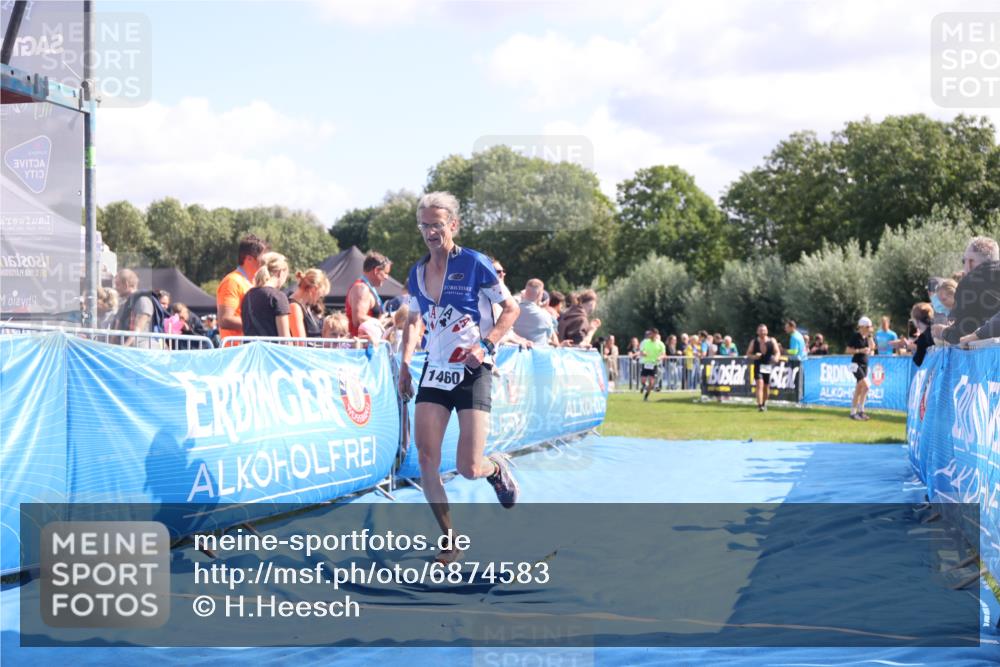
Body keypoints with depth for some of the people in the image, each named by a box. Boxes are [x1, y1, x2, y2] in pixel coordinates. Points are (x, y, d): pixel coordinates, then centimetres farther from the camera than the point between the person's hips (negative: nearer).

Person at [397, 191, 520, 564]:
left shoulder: (475, 264, -8)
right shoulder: (416, 273, 7)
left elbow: (511, 309, -2)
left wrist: (486, 345, -16)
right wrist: (405, 363, 7)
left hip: (472, 373, -5)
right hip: (434, 373, 5)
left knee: (469, 469, -10)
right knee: (426, 459, -9)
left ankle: (498, 468, 29)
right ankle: (450, 541, 5)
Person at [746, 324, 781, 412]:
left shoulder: (772, 341, 3)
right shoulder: (754, 342, 2)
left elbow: (777, 352, 1)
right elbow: (748, 354, 5)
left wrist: (776, 358, -22)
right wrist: (754, 356, -16)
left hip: (768, 366, 2)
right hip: (758, 366, -2)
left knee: (767, 386, 11)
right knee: (760, 384, -18)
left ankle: (764, 404, 33)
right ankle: (759, 405, -23)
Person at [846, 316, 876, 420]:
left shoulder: (867, 337, 11)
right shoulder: (855, 336, -10)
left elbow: (872, 347, 4)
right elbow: (848, 350, -10)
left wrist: (870, 336, -1)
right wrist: (860, 350, -20)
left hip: (864, 364, 8)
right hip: (856, 364, -8)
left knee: (858, 390, 9)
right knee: (865, 386, -20)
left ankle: (853, 412, 14)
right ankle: (861, 410, -14)